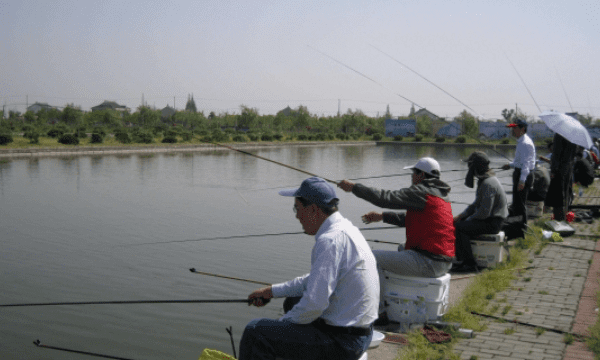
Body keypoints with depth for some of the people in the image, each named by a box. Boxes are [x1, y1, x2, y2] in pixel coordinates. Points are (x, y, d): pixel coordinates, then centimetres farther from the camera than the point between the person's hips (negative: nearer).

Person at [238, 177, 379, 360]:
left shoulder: (330, 240, -23)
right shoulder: (345, 228, 9)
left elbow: (315, 303, -26)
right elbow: (316, 280, 21)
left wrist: (282, 323, -9)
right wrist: (271, 291, 21)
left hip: (341, 341, -10)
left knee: (255, 331, -7)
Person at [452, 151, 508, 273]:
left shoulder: (488, 184, -21)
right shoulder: (484, 180, 13)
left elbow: (484, 212, -25)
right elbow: (476, 204, 20)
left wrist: (468, 219, -10)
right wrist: (460, 216, 10)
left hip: (492, 223, -11)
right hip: (488, 219, 11)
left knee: (460, 227, -21)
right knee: (458, 222, 7)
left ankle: (470, 264, -17)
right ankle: (460, 259, 6)